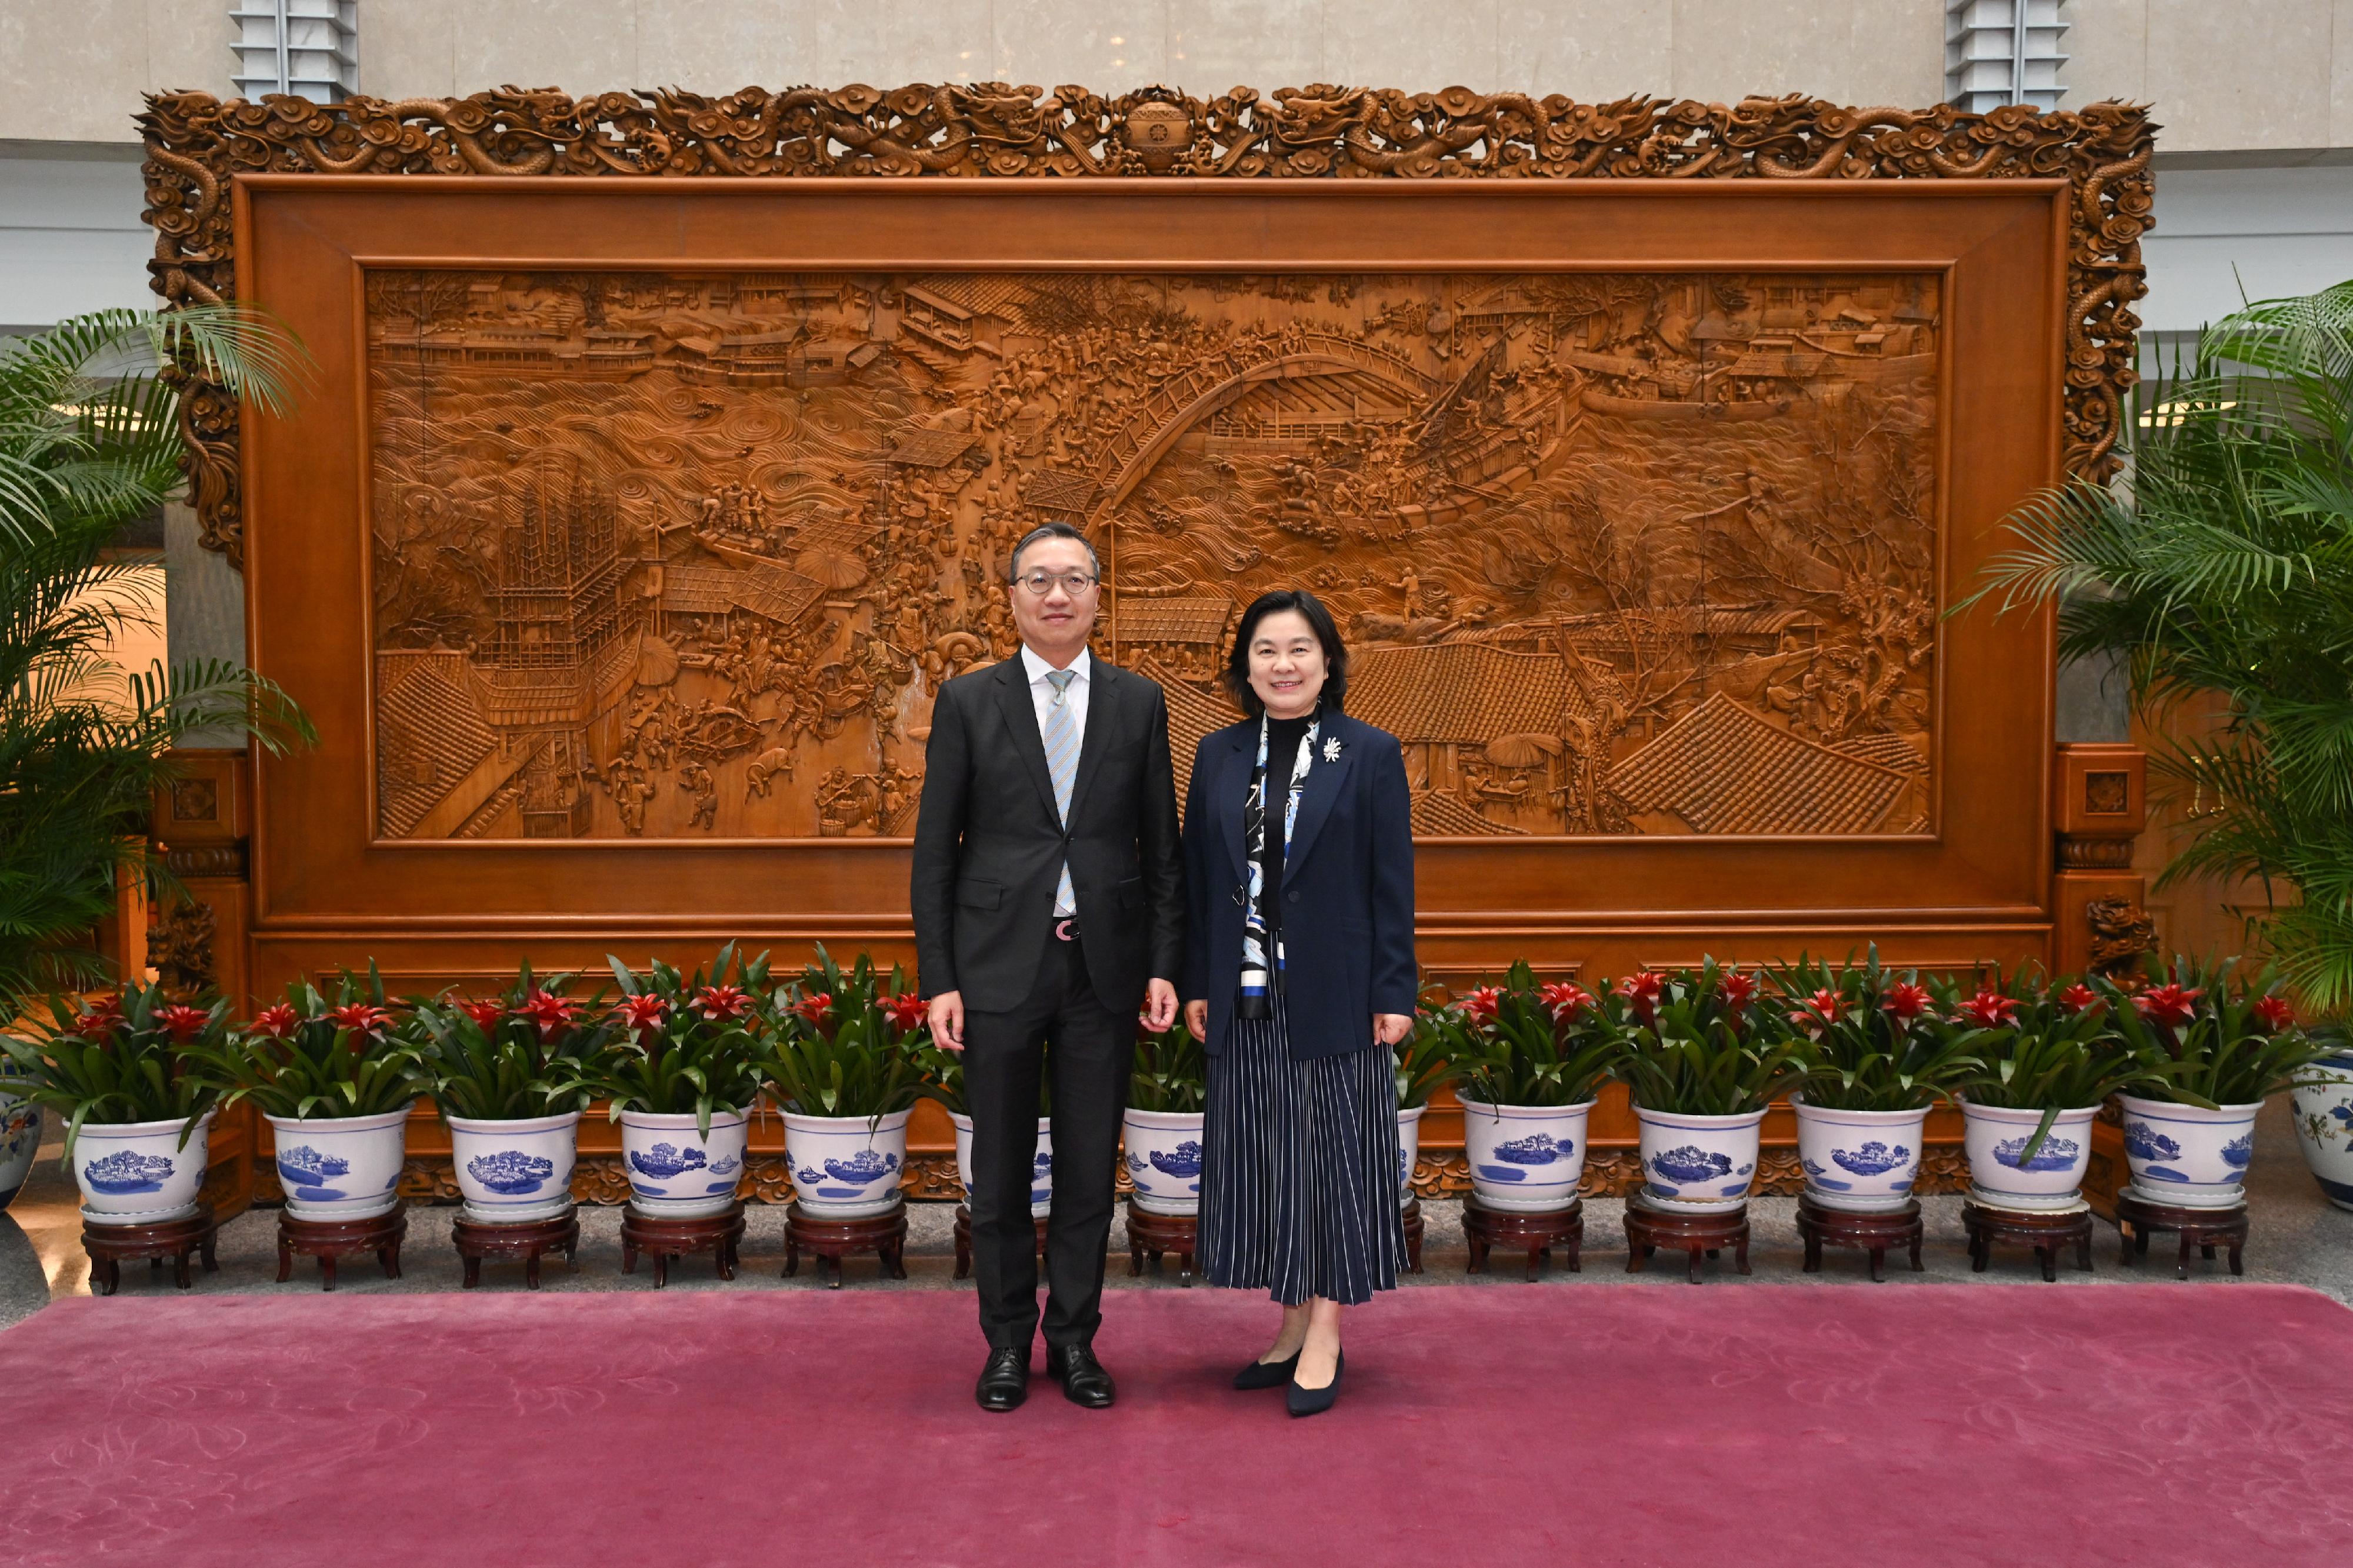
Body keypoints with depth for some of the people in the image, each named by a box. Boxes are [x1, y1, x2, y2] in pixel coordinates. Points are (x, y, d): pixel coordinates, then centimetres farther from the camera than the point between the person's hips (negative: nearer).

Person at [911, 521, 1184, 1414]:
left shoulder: (1139, 704, 6)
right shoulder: (968, 703, 1)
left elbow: (1162, 846, 7)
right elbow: (935, 850, 0)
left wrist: (1165, 964, 0)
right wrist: (939, 979, -5)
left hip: (1103, 967, 1)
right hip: (1000, 964, -1)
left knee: (1090, 1166, 9)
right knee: (1001, 1170, 8)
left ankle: (1075, 1339, 24)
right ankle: (1007, 1342, 23)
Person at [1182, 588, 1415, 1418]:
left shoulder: (1370, 754, -2)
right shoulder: (1218, 756, 7)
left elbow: (1393, 883, -4)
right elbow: (1198, 877, 9)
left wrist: (1394, 993, -8)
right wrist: (1195, 984, 4)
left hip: (1335, 998, -4)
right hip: (1247, 1000, 4)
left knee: (1331, 1154, 3)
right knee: (1265, 1160, 9)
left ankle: (1325, 1335, 12)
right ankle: (1293, 1324, 22)